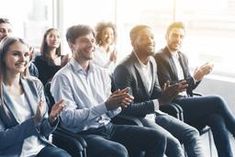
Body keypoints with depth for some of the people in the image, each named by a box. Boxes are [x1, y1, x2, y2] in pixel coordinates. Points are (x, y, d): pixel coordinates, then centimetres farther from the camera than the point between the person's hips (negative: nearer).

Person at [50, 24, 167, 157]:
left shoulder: (102, 73, 13)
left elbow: (109, 112, 12)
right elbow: (68, 118, -15)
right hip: (84, 134, -6)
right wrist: (105, 106, -20)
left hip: (108, 127, 7)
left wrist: (117, 104, -12)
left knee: (157, 138, -5)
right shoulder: (63, 77, -6)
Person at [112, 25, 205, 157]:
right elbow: (127, 108, -19)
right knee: (173, 143, -23)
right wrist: (159, 102, -19)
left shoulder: (152, 62, 6)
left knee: (192, 133, 0)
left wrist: (170, 92, -10)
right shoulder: (124, 69, -19)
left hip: (153, 113, 8)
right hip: (135, 118, -8)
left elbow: (156, 93, 12)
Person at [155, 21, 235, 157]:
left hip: (187, 102, 7)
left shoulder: (183, 57, 17)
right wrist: (194, 78, -19)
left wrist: (199, 76, -2)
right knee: (217, 101, -21)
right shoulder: (159, 58, -7)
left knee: (217, 118, -23)